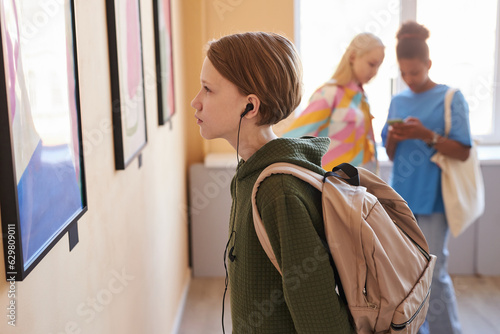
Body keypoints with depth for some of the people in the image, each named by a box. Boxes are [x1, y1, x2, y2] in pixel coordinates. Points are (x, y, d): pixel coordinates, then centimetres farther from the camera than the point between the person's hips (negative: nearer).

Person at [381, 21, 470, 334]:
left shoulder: (451, 98, -3)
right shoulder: (398, 101, 11)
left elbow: (463, 152, -6)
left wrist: (427, 135, -19)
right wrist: (392, 139, -7)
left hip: (433, 199, -5)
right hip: (401, 198, 5)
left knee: (433, 273, -3)